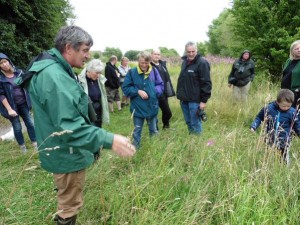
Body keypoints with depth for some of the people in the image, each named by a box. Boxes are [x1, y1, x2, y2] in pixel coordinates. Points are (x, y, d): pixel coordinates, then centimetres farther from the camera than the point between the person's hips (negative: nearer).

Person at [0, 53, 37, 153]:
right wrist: (9, 109, -17)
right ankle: (22, 146, 25)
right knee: (17, 127, 6)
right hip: (12, 106, -3)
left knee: (30, 123, 8)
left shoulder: (18, 72, -2)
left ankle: (35, 143, 22)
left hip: (23, 103, 3)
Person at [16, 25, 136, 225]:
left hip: (65, 151, 10)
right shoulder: (54, 77, -28)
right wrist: (108, 140, -38)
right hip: (67, 155, -10)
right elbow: (69, 126, -34)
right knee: (70, 205, 11)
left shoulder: (55, 70, 8)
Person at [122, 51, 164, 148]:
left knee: (154, 130, 20)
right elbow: (125, 88, -6)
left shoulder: (154, 71, -5)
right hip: (138, 107, -2)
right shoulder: (132, 72, -11)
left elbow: (160, 85, 4)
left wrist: (155, 92, -16)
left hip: (152, 106, 2)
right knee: (137, 131, 12)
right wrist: (138, 91, -18)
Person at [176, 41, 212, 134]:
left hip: (195, 100, -7)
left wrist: (204, 100, -18)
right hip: (184, 99, 7)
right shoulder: (184, 62, 13)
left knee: (195, 124, -1)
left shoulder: (202, 63, -11)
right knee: (188, 122, 16)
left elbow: (206, 83, -15)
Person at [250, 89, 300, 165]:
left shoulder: (292, 112, -7)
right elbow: (259, 118, 6)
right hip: (270, 140, 1)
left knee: (284, 161, 5)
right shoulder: (268, 108, -9)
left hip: (284, 142, -1)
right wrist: (253, 127, -5)